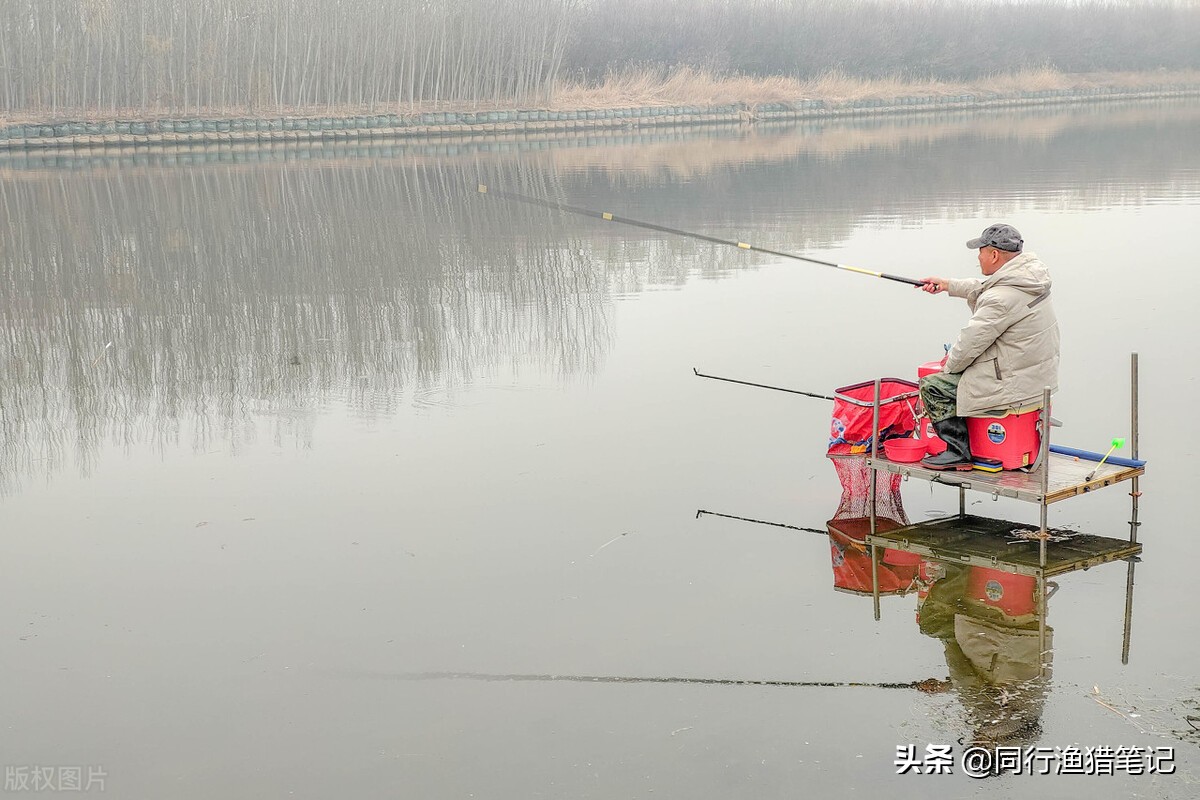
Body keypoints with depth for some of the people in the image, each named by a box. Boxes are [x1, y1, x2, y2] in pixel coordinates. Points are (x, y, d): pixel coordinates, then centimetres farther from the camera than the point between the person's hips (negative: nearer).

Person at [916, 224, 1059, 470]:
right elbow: (983, 289, 24)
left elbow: (971, 342, -18)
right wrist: (948, 285, 30)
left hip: (1014, 389, -10)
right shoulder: (1029, 279, 5)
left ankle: (959, 451, -1)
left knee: (932, 386, -5)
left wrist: (949, 365, 0)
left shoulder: (1000, 299, -25)